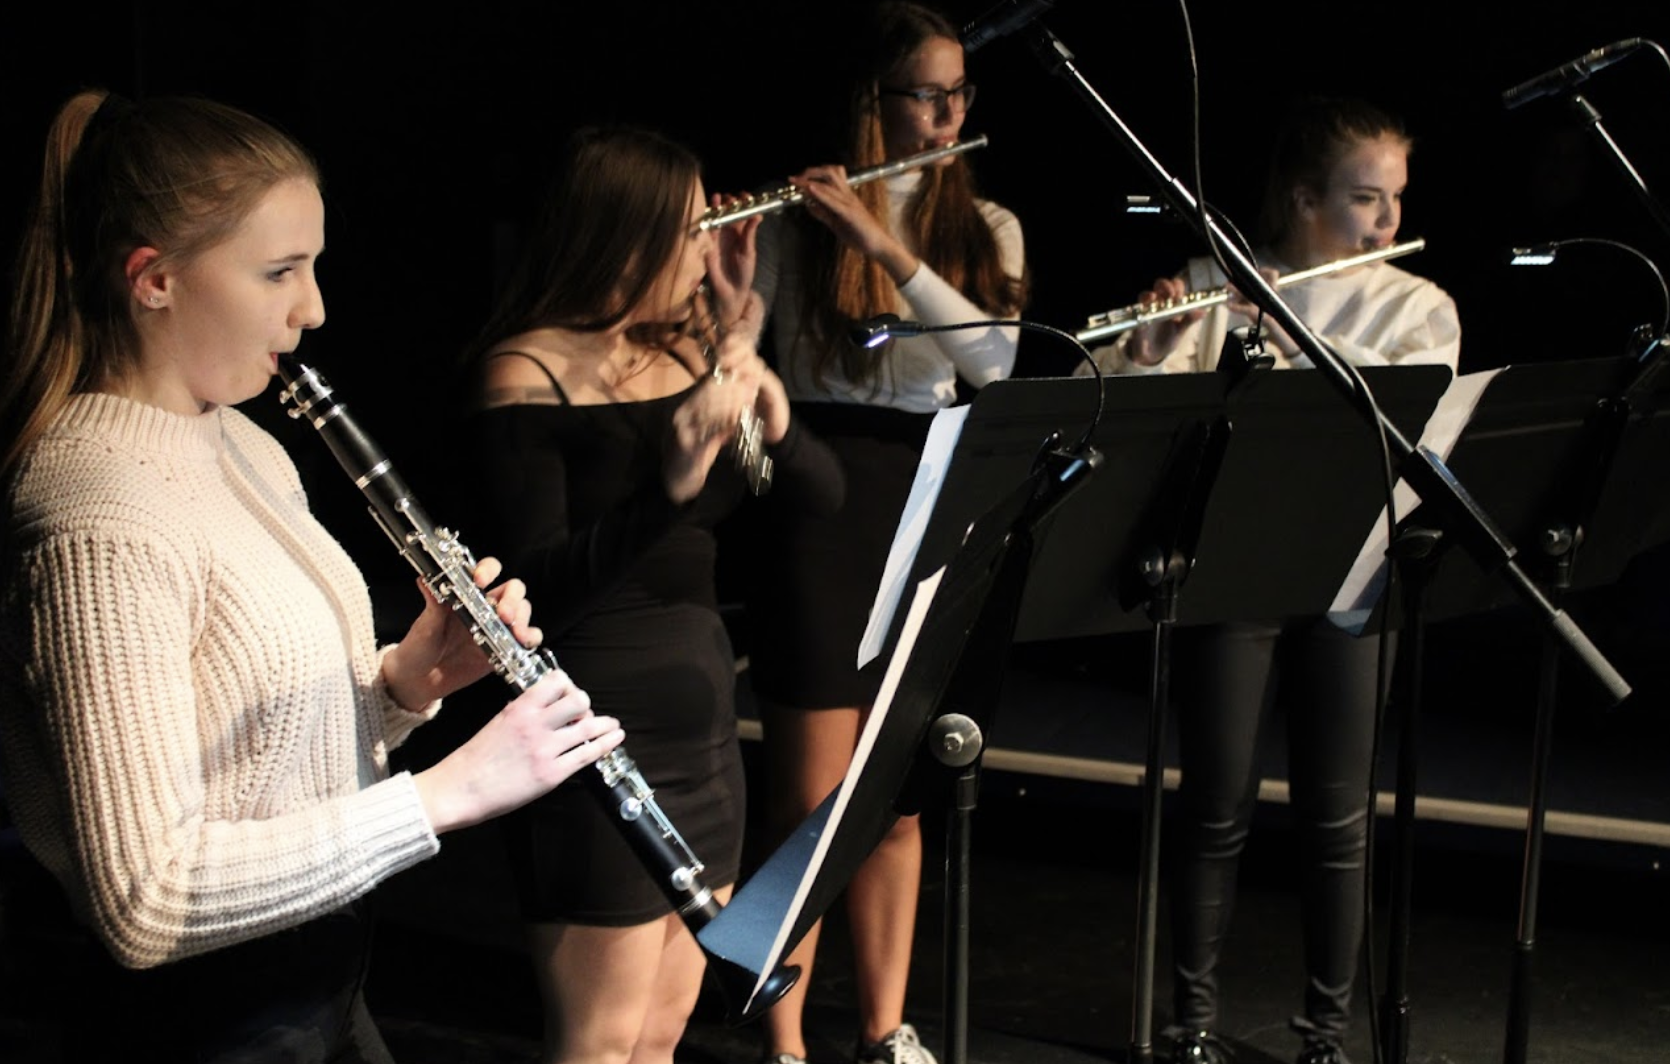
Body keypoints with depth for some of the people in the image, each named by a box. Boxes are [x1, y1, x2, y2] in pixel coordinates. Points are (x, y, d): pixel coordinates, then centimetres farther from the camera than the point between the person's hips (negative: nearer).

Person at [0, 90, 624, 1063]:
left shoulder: (245, 447, 5)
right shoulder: (103, 521, -24)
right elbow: (146, 900, -29)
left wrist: (409, 678, -6)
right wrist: (452, 790, -26)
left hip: (322, 986, 9)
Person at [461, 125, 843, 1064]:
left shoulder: (693, 349, 7)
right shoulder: (529, 372, -11)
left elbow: (824, 495, 7)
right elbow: (538, 581, -19)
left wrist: (773, 414, -12)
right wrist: (673, 481, -30)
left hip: (705, 714, 7)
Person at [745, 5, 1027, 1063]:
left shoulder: (989, 229, 8)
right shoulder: (798, 219, -2)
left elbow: (995, 360, -10)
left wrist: (880, 240, -19)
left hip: (933, 512, 4)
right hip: (821, 507, -4)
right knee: (811, 804, 0)